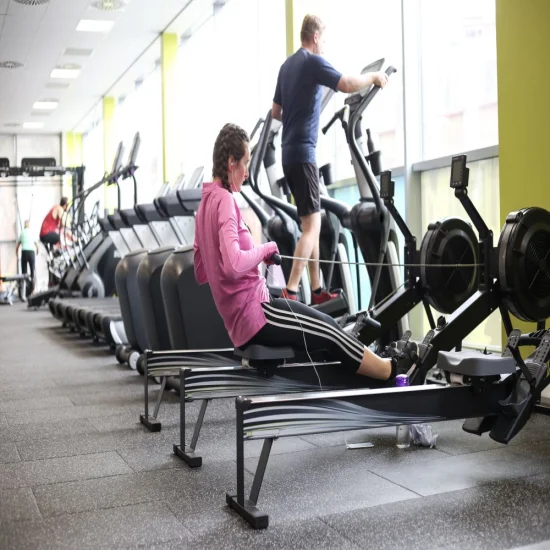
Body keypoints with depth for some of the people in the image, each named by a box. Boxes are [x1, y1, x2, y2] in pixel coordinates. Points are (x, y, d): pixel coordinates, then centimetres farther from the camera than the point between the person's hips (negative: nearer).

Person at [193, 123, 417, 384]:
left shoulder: (207, 202, 10)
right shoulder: (224, 201, -18)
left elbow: (201, 272, 15)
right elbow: (234, 263, -31)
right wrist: (266, 249, -13)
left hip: (241, 319, 9)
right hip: (253, 316, -9)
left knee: (327, 325, 16)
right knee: (330, 332, 6)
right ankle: (391, 369, 24)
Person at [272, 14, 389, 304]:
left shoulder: (287, 65, 18)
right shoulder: (313, 61, -6)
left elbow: (275, 112, 24)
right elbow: (347, 85, -19)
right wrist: (374, 77, -1)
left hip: (289, 152, 9)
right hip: (303, 152, -9)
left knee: (311, 224, 11)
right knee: (311, 226, -9)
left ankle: (317, 290, 13)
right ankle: (290, 292, -15)